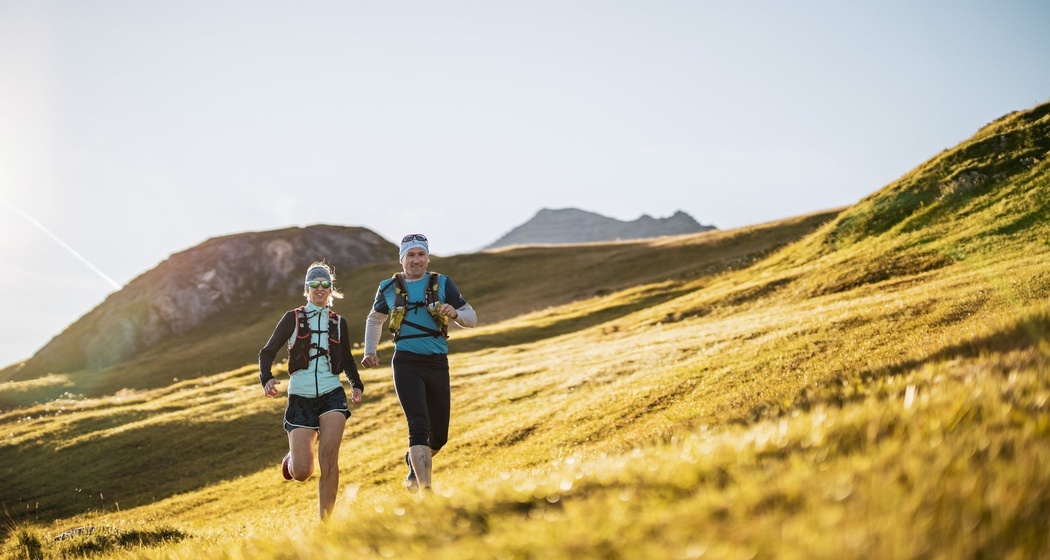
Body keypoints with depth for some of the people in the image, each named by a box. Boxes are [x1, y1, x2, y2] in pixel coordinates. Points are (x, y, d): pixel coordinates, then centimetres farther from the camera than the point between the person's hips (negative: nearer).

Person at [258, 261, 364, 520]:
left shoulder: (338, 322, 12)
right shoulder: (293, 318, 4)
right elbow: (267, 352, 1)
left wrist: (356, 384, 5)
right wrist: (267, 379, -19)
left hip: (332, 394, 1)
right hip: (300, 398, -1)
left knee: (328, 456, -20)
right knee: (301, 473, -7)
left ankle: (325, 522, -10)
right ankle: (293, 458, 31)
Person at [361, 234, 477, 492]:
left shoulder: (442, 284, 3)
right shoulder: (389, 287, 5)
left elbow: (472, 319, 3)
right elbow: (374, 320, 23)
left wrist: (455, 313, -19)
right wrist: (369, 351, 12)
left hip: (438, 364, 2)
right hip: (407, 364, -2)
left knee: (439, 436, 8)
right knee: (419, 426, -19)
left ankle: (414, 463, 40)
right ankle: (426, 490, -19)